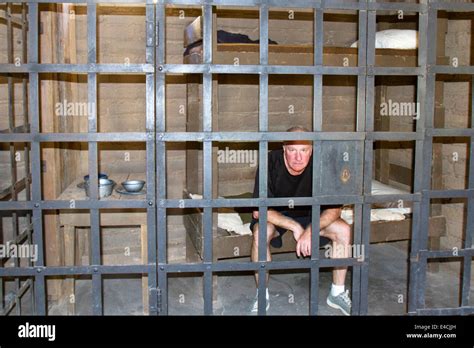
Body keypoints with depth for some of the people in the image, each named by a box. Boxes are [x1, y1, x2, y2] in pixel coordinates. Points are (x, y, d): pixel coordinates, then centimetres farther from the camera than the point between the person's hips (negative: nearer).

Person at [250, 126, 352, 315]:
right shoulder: (271, 162, -28)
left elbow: (334, 209, -18)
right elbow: (259, 211, -28)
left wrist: (311, 230, -35)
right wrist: (295, 227, -33)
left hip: (310, 215, 3)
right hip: (274, 214, -2)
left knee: (343, 230, -19)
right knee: (261, 233, -34)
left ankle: (337, 293, -2)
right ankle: (262, 294, -14)